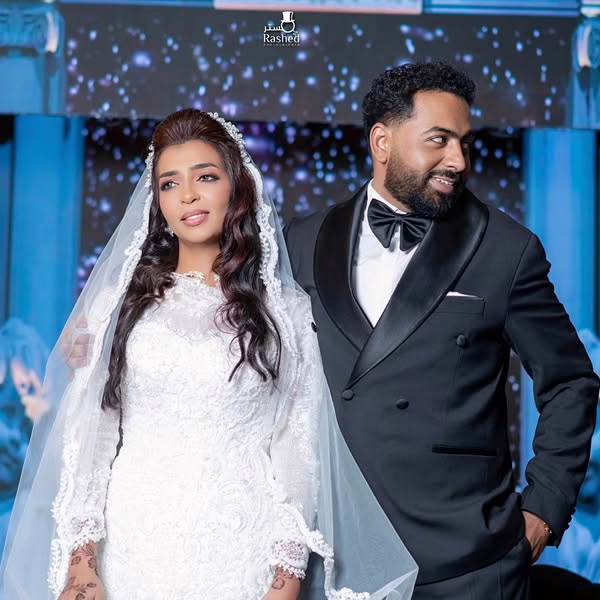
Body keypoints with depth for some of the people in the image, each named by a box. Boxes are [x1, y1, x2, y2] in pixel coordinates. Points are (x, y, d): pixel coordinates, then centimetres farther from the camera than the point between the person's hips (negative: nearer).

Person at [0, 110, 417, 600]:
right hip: (135, 546, 1)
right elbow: (87, 437, 2)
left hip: (241, 554, 0)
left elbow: (297, 450, 1)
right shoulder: (121, 301, 4)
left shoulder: (288, 312, 2)